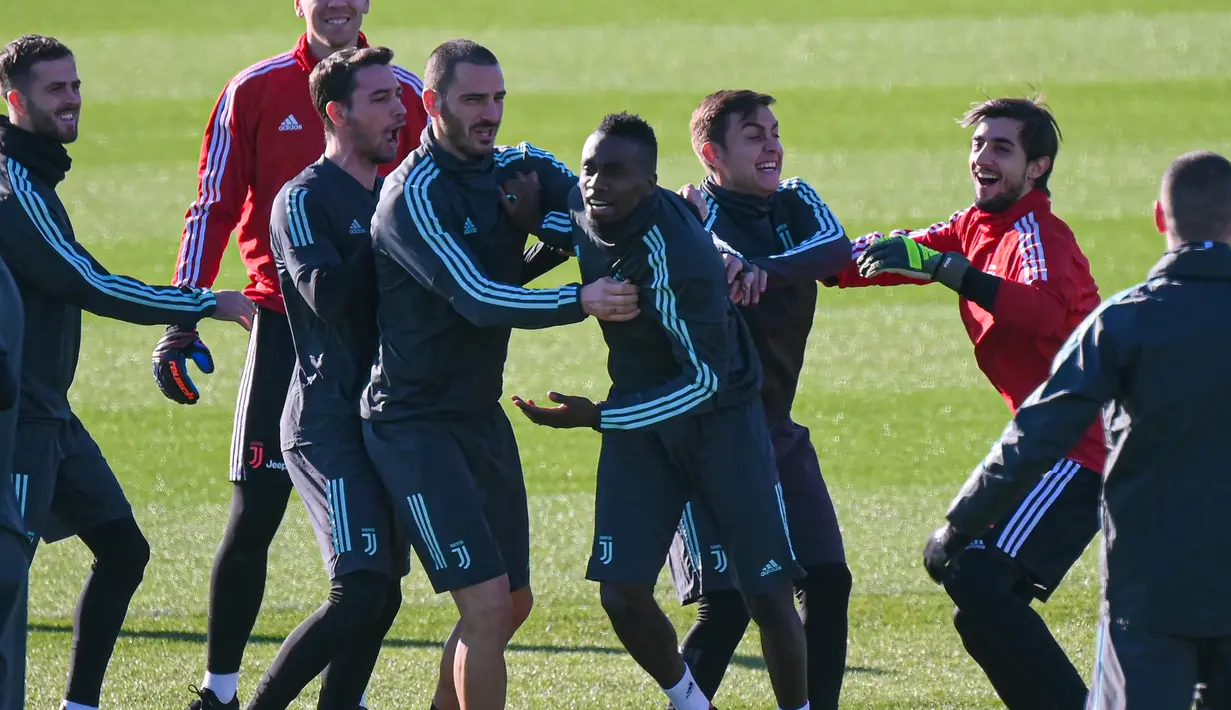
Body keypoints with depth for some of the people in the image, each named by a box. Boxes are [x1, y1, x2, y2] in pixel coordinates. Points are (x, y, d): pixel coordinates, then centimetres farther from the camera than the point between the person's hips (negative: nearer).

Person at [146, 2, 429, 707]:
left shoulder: (408, 94, 6)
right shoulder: (257, 91, 1)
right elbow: (215, 207, 3)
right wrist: (181, 323, -3)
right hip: (284, 324, -2)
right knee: (254, 514, -6)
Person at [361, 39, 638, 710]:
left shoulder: (517, 170, 5)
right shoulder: (414, 196, -17)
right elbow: (479, 300, -27)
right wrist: (580, 301, -37)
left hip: (481, 415, 8)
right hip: (417, 423, -8)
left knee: (513, 601, 15)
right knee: (487, 601, -15)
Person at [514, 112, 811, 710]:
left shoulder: (677, 254, -32)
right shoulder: (581, 208, -12)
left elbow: (705, 377, -27)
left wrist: (598, 417, -29)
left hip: (721, 418, -6)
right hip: (640, 418, 6)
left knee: (767, 595, -4)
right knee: (621, 591, -4)